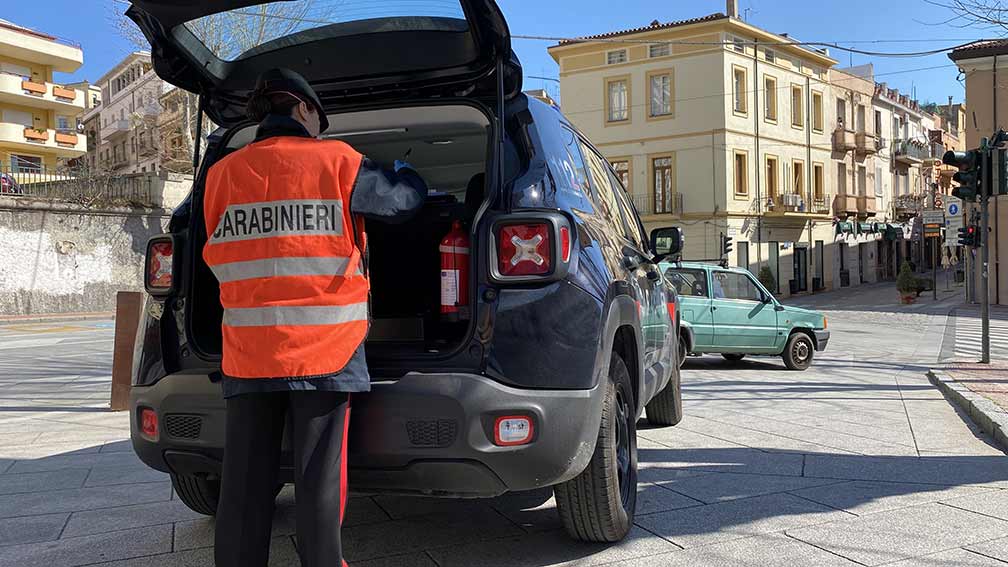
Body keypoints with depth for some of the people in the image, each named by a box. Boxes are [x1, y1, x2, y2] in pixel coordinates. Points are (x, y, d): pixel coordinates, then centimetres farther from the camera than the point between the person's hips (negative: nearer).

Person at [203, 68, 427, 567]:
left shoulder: (221, 175, 7)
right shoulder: (337, 162, -1)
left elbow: (223, 254, 16)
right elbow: (405, 200, 12)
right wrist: (405, 172, 34)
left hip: (248, 352, 3)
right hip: (325, 347, -2)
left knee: (245, 483, 8)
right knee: (319, 480, 5)